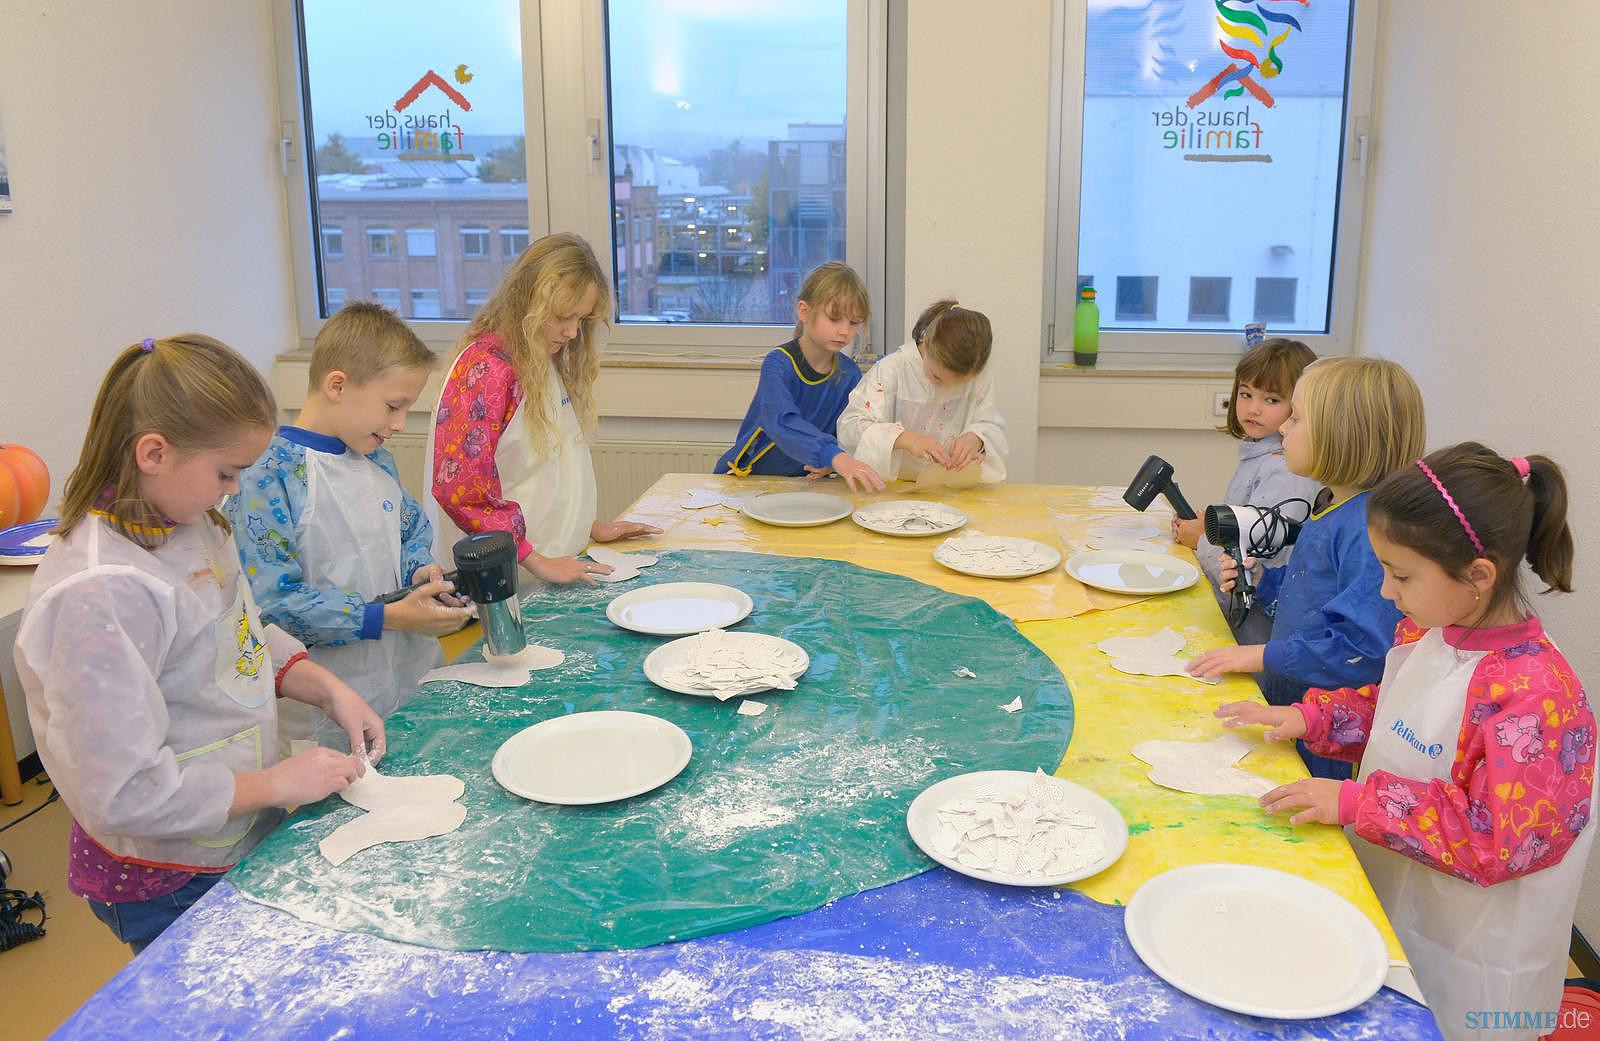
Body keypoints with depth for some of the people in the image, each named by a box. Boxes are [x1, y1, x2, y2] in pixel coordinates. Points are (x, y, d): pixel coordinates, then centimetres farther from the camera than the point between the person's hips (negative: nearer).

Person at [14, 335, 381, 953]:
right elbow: (123, 792, -29)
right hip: (169, 889, -8)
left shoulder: (192, 525, -3)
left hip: (242, 843, 8)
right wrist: (276, 784, -20)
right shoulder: (99, 593, -30)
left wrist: (329, 690, -3)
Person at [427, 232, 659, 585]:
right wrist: (536, 561, -19)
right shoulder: (487, 367, -14)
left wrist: (588, 526, 11)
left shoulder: (549, 363, 13)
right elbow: (458, 486, -20)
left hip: (557, 564, 8)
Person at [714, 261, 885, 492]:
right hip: (746, 477, -2)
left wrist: (831, 464, -20)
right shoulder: (778, 363, -14)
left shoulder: (850, 374, 1)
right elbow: (782, 423, -32)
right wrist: (834, 456, -47)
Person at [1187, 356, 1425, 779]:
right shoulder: (1329, 510, 8)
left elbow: (1366, 648, -29)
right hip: (1285, 704, 9)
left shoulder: (1372, 528, -24)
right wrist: (1261, 581, 5)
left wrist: (1266, 656, -22)